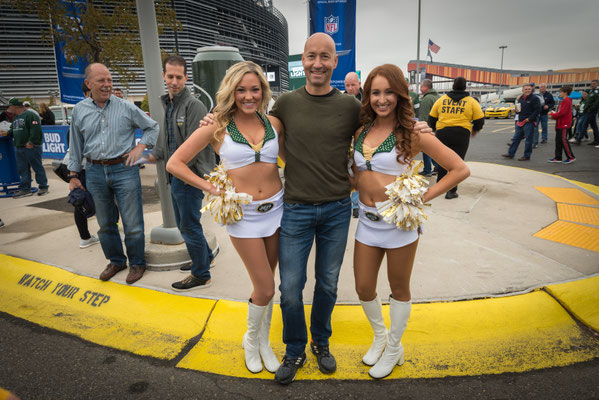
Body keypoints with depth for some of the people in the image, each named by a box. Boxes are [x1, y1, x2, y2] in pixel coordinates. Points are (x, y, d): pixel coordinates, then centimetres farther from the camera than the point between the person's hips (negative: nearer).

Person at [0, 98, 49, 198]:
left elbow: (36, 130, -18)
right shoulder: (16, 118, 20)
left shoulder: (30, 115, -10)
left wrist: (31, 142, -20)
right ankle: (25, 189, 13)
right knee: (22, 169, 9)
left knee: (38, 167, -1)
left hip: (31, 148, -9)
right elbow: (13, 130, 28)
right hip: (19, 148, 9)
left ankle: (43, 187, 7)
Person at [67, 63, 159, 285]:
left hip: (124, 169, -3)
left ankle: (137, 263, 19)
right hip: (95, 172, 3)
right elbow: (76, 146, 12)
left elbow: (152, 127, 9)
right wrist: (74, 175, 11)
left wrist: (140, 146, -5)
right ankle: (116, 261, 32)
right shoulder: (79, 111, 6)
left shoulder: (126, 107, -2)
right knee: (105, 223, 14)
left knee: (132, 222, 1)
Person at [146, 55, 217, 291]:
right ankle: (205, 257, 39)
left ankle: (201, 276, 14)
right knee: (183, 224, 20)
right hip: (176, 175, 9)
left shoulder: (193, 105, -15)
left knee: (189, 226, -1)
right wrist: (151, 156, 13)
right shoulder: (167, 104, 14)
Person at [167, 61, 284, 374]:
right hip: (243, 214, -3)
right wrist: (211, 189, -9)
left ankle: (263, 342, 38)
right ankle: (251, 339, 33)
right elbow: (174, 163, -5)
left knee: (265, 283, 15)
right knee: (265, 289, 2)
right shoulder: (218, 127, -7)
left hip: (276, 208, 3)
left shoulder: (274, 124, 1)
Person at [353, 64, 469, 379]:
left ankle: (393, 348, 37)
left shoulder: (412, 133, -12)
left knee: (399, 289, 13)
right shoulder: (362, 131, 3)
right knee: (363, 288, 13)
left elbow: (460, 169, -10)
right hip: (367, 220, 5)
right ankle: (379, 336, 43)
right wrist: (360, 187, -1)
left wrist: (423, 197, -13)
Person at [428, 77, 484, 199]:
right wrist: (475, 129, 24)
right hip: (461, 134, -2)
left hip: (442, 133, 2)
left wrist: (436, 129, 30)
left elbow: (432, 118, 12)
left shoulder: (441, 99, 9)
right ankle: (451, 191, 3)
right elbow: (480, 120, 3)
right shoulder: (471, 102, 3)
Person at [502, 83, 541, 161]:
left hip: (529, 122, -7)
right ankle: (510, 154, 18)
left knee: (528, 140, 0)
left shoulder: (534, 98, -8)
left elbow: (538, 110, -13)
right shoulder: (520, 98, 13)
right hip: (520, 122, 7)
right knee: (516, 138, 11)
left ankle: (527, 156, 8)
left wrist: (529, 119, -15)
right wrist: (517, 110, 1)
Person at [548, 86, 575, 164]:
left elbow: (562, 112, -20)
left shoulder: (567, 101, -12)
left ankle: (571, 157, -3)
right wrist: (553, 114, 2)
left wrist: (553, 115, -9)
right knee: (558, 141, 9)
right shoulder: (563, 101, 19)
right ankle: (558, 158, 13)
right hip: (560, 124, 10)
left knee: (563, 140, -9)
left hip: (564, 125, -10)